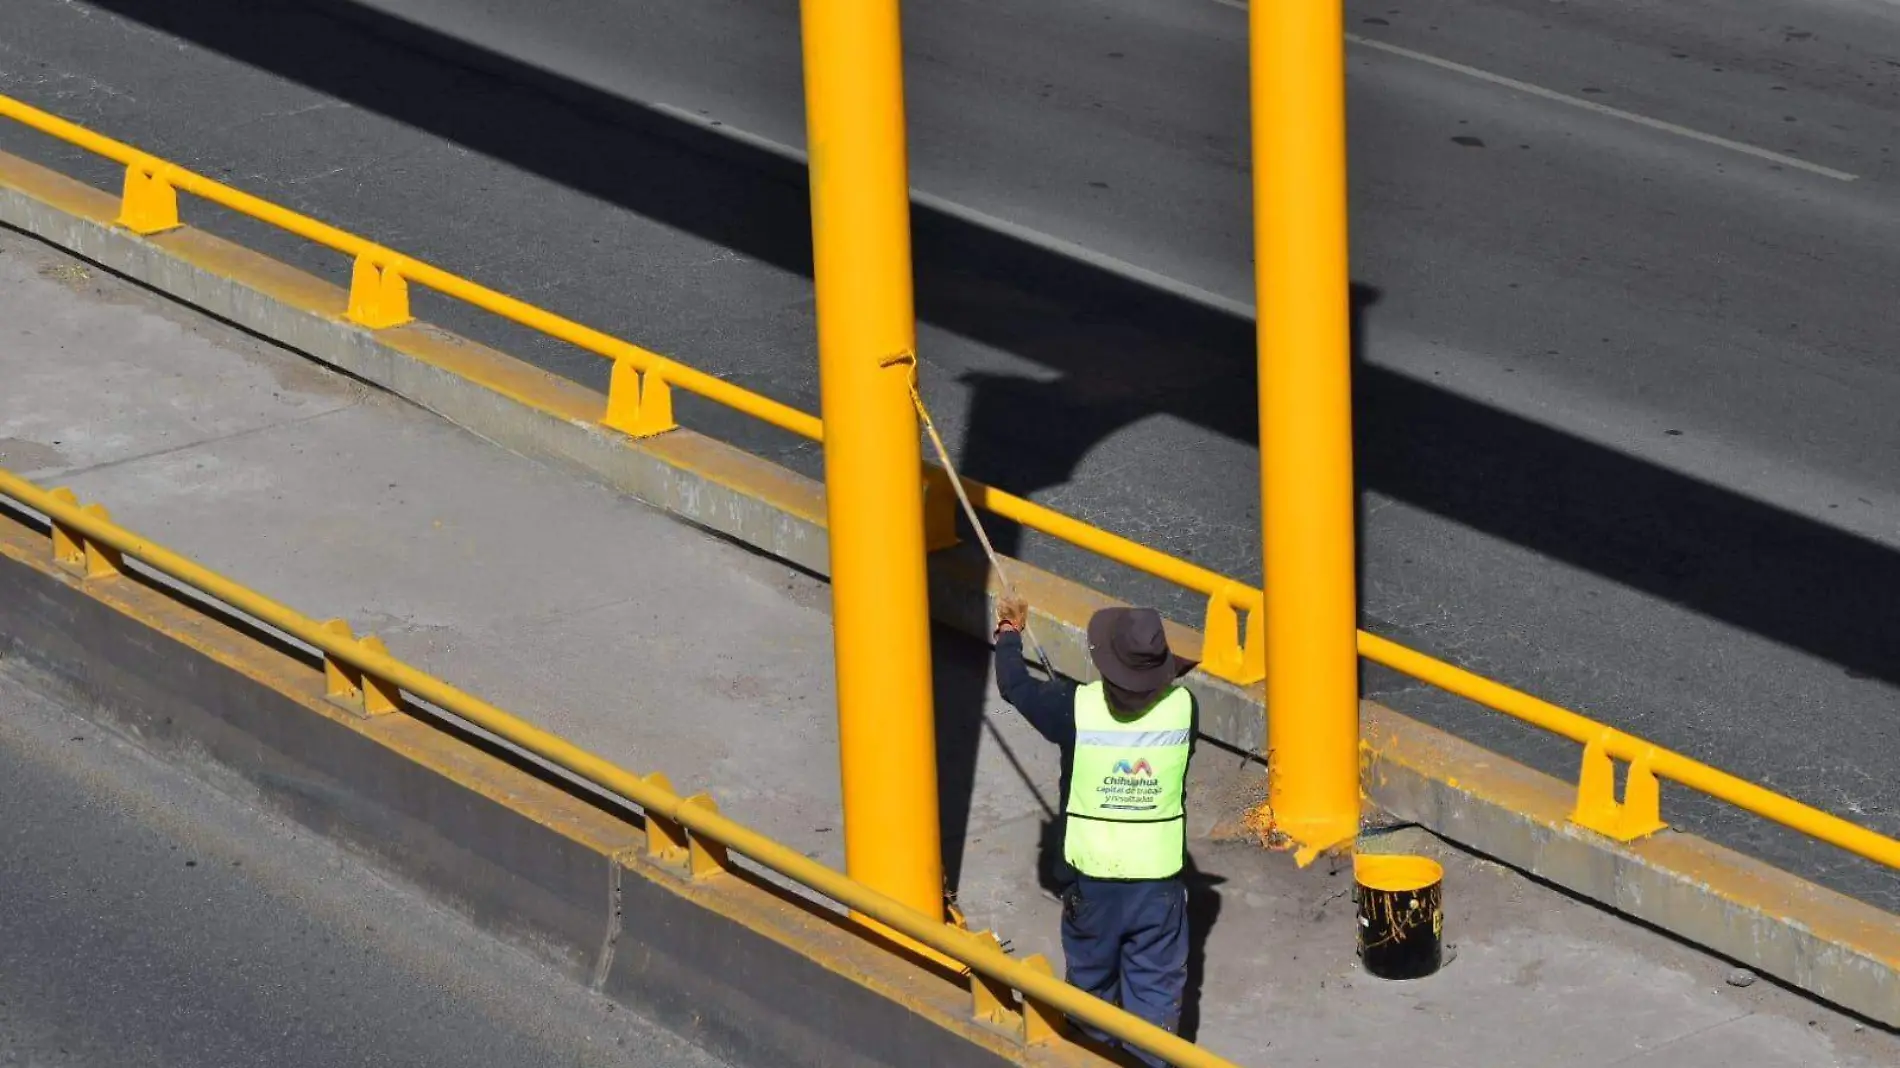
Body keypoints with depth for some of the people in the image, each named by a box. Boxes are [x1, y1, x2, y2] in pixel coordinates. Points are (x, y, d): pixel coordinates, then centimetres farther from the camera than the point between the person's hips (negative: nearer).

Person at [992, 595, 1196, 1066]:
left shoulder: (1076, 708, -16)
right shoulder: (1182, 708, -11)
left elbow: (1015, 684, 2)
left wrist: (1009, 633, 21)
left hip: (1091, 880, 0)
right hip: (1159, 881, 0)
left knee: (1092, 980, 19)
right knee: (1156, 991, 9)